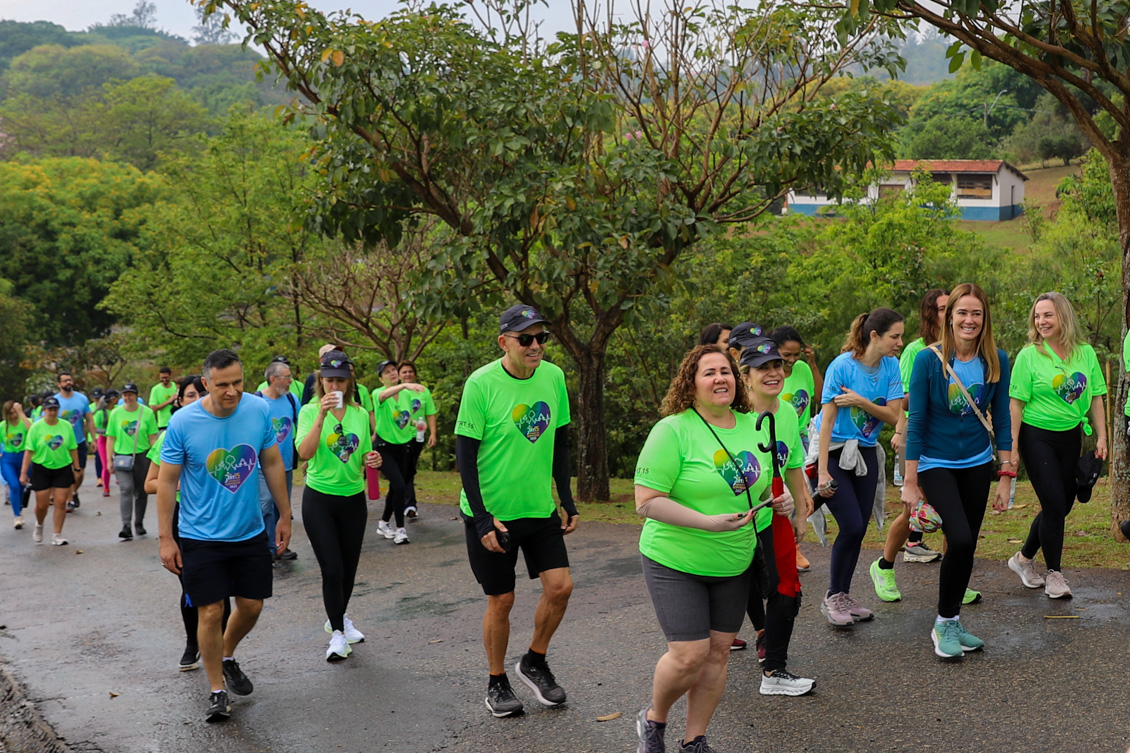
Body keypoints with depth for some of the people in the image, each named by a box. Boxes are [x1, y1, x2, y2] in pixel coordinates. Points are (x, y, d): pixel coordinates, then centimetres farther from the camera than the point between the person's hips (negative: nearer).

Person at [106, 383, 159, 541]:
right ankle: (126, 527, -18)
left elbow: (153, 437, 2)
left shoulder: (147, 413, 1)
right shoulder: (115, 413, 5)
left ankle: (139, 523, 26)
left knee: (141, 492, 9)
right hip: (122, 457, 0)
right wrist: (109, 459, 4)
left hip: (142, 456, 0)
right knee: (126, 489, -14)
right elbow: (111, 438, 7)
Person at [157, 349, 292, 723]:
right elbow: (166, 482, -8)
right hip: (201, 536, -3)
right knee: (210, 612, -2)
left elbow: (273, 464, 5)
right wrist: (166, 540, -8)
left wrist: (285, 516, 8)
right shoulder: (182, 422, -16)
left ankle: (227, 657, 41)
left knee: (251, 606, 11)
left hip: (251, 532, 3)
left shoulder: (259, 410, -8)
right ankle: (217, 691, 16)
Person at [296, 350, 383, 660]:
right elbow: (305, 452, -24)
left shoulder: (360, 414, 3)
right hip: (319, 498, -4)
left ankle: (338, 618, 37)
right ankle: (337, 634, 10)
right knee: (332, 569, -7)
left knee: (349, 568, 12)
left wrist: (371, 460, -9)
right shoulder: (310, 411, -7)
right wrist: (322, 416, -31)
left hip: (353, 498, 4)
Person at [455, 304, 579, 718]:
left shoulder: (553, 377, -1)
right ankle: (496, 682, 25)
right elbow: (465, 455, -14)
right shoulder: (481, 384, -16)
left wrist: (567, 501, 8)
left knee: (560, 586, -3)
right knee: (501, 600, 4)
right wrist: (482, 520, -17)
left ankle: (534, 663, 22)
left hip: (540, 508, 4)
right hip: (491, 512, -4)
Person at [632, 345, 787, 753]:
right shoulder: (673, 430, -16)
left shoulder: (753, 425, 3)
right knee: (689, 654, -10)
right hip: (675, 562, -6)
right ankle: (653, 720, 19)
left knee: (718, 650, 8)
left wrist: (779, 498, -3)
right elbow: (646, 502, -19)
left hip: (734, 564, 6)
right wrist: (707, 523, -26)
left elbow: (763, 481, 20)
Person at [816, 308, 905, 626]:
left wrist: (861, 401, -20)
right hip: (834, 452, -6)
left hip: (865, 453, 6)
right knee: (852, 527, -12)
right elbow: (827, 420, -17)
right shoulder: (842, 366, -17)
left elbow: (894, 416, -4)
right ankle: (831, 597, 5)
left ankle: (843, 597, 21)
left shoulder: (890, 365, -1)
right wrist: (823, 472, -19)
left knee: (858, 529, 6)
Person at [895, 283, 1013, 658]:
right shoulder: (928, 360, -13)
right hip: (935, 464, -4)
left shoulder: (996, 360, -4)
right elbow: (915, 422, -10)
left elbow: (1001, 419, 4)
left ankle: (953, 623, 28)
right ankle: (944, 623, 1)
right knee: (960, 540, -19)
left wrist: (1005, 475, 3)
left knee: (966, 547, 9)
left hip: (977, 465, 4)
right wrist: (911, 483, -11)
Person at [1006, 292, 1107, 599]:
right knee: (1054, 504, -8)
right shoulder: (1029, 355, -9)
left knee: (1063, 505, 9)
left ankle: (1024, 558, 28)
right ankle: (1054, 573, 7)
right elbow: (1016, 403, -9)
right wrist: (1012, 447, -12)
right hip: (1037, 437, -5)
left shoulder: (1085, 353, 2)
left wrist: (1101, 438, 2)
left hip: (1071, 437, 5)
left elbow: (1095, 398, 8)